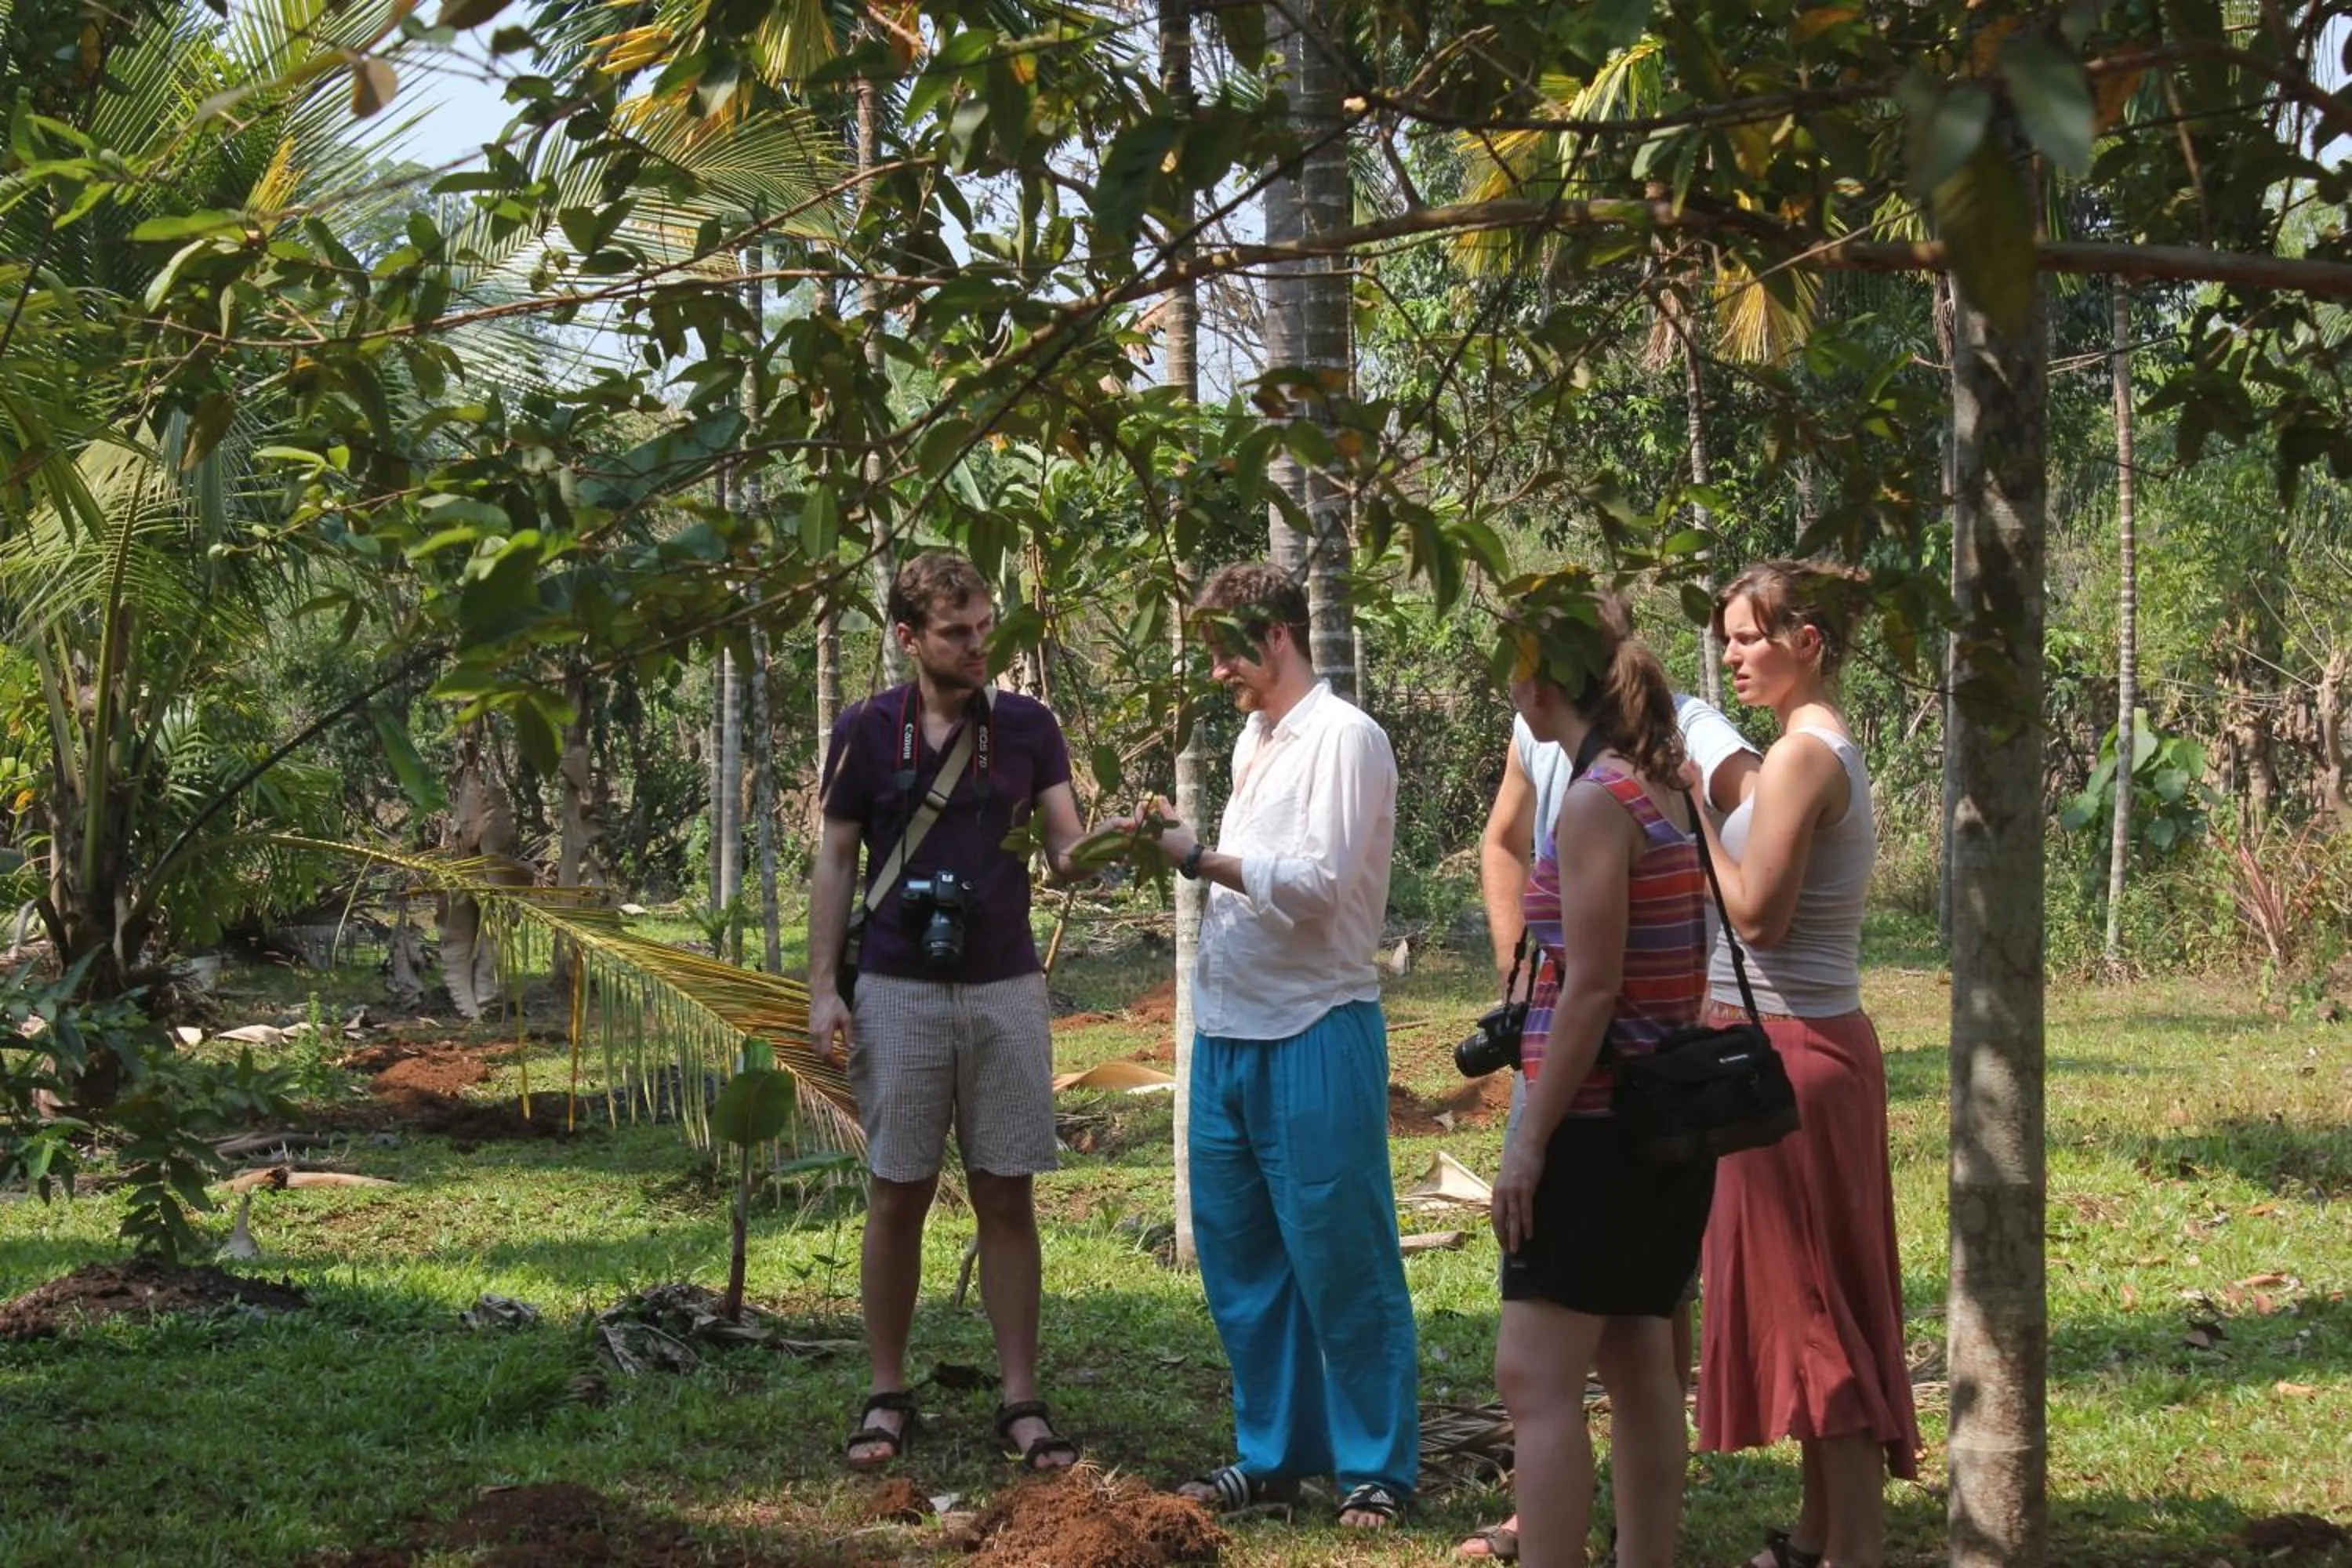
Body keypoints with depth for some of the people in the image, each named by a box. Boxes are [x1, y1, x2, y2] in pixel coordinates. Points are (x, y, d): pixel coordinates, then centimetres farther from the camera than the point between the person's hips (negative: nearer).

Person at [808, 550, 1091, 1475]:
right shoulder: (867, 731, 1)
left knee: (1006, 1196, 2)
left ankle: (1021, 1401, 7)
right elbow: (835, 863, 5)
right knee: (899, 1195, 4)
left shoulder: (1026, 727, 3)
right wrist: (822, 988, -3)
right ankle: (889, 1397, 14)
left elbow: (1066, 852, 0)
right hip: (898, 992, -1)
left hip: (1005, 990, 1)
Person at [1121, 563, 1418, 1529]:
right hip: (1228, 1031, 8)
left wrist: (1198, 856, -12)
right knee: (1239, 1257, 12)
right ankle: (1272, 1455, 22)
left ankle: (1377, 1470, 8)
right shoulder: (1254, 742, 16)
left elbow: (1314, 884, -17)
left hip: (1314, 1034, -8)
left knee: (1341, 1260, -1)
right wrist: (1181, 848, 3)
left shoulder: (1344, 738, -9)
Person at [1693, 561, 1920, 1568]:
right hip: (1815, 1041, 10)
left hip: (1786, 1047, -10)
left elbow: (1757, 914, -20)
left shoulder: (1802, 754, -16)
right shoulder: (1835, 750, 14)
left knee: (1809, 1295, -6)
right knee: (1818, 1294, 14)